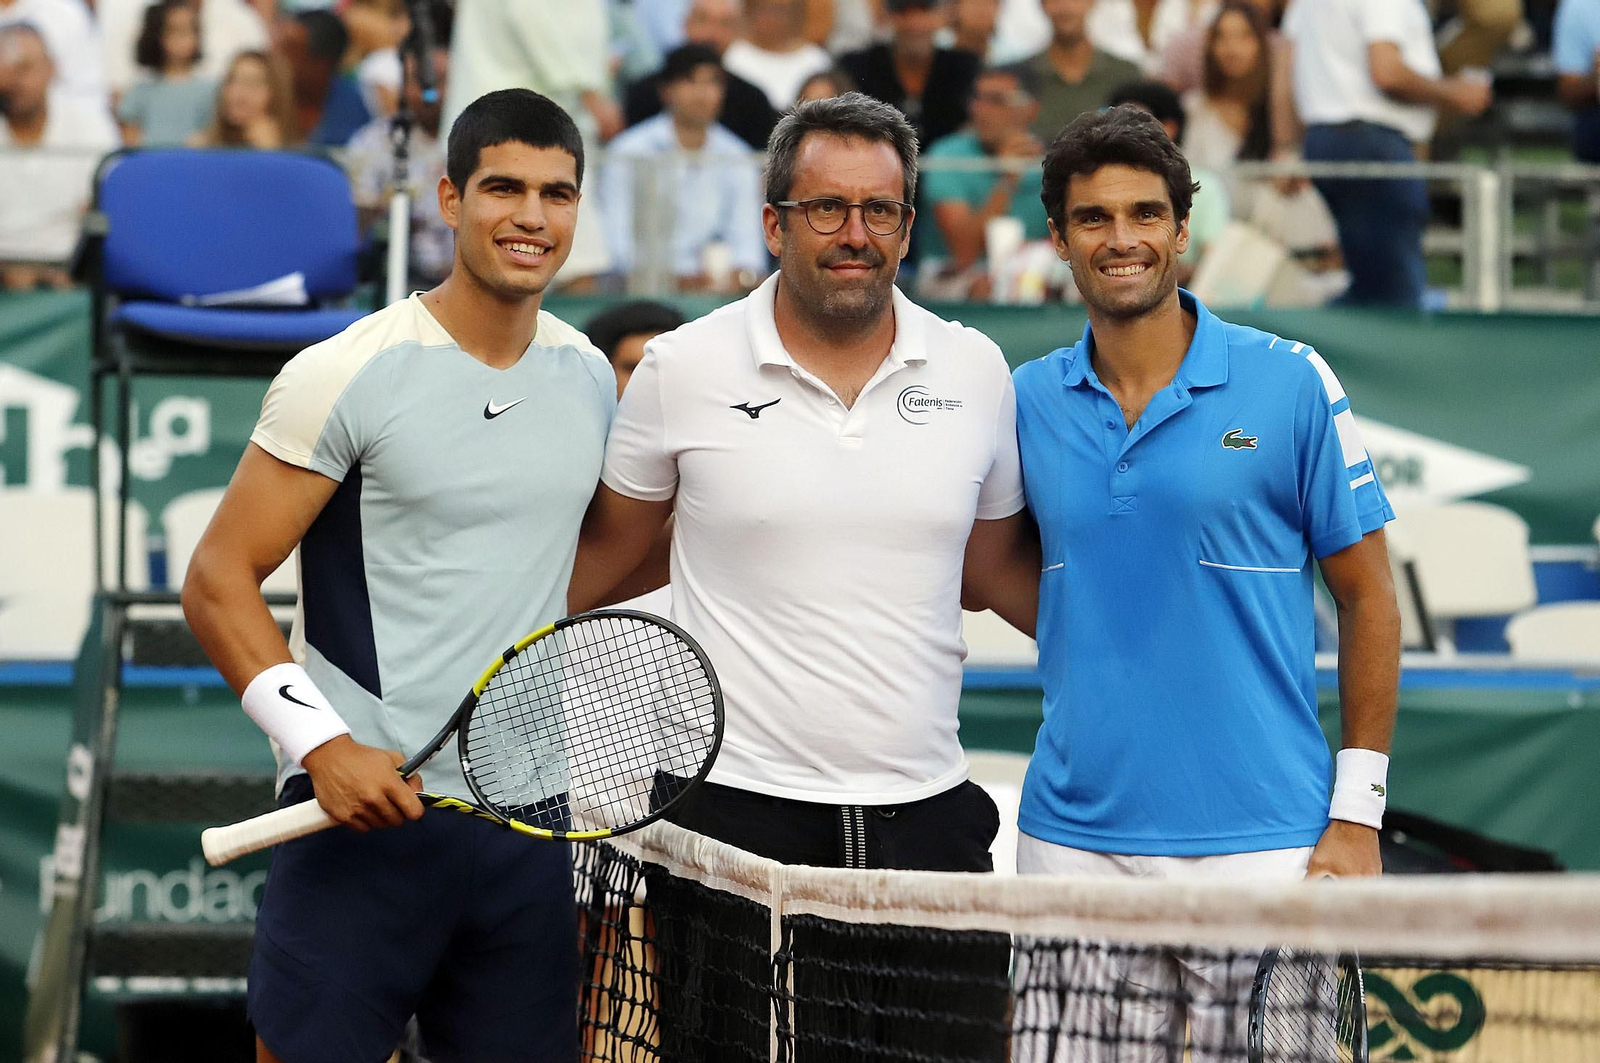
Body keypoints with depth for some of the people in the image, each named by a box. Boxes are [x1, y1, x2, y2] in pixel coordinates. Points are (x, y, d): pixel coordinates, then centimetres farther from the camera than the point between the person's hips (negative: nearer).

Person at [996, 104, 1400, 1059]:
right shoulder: (1030, 402, 8)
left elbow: (1368, 596, 2)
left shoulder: (1293, 385, -1)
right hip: (1076, 845, 3)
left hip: (1259, 845, -3)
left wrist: (1359, 810, -4)